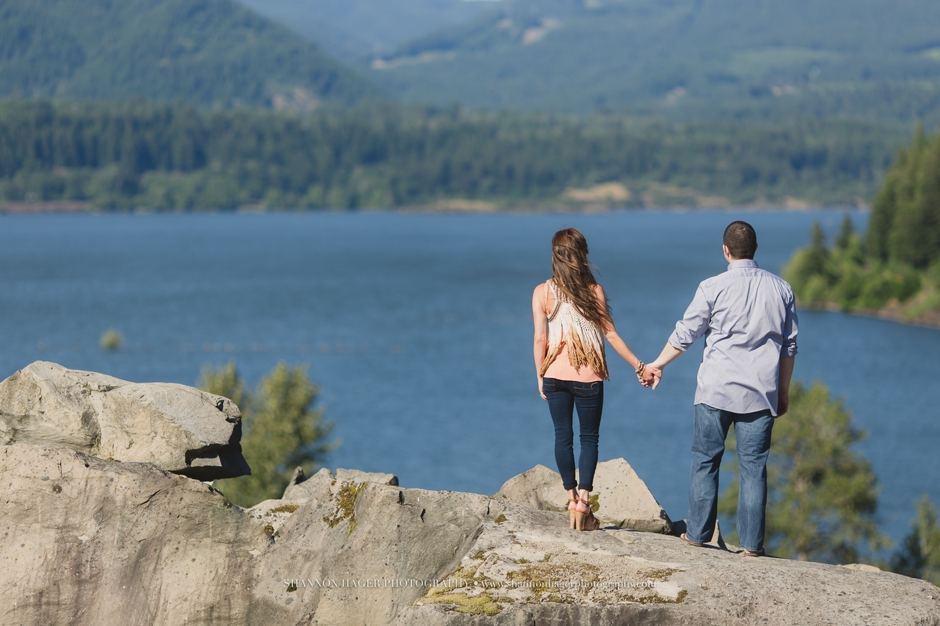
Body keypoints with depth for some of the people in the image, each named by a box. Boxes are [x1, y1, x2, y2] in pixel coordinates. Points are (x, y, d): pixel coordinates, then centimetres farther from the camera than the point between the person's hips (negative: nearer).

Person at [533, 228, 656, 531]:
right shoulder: (593, 290, -7)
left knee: (563, 436, 13)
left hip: (555, 375, 1)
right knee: (589, 438, 7)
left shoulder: (542, 292, -4)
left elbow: (540, 339, -2)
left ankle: (572, 498, 17)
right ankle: (583, 504, 2)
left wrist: (540, 375, 9)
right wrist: (639, 366, 7)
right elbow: (611, 335, -3)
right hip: (587, 377, -1)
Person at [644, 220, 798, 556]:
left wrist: (657, 364, 16)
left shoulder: (713, 288, -7)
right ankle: (752, 542, 4)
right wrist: (783, 390, 19)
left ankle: (697, 532, 14)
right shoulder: (780, 289, 3)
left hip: (716, 390, -2)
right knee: (754, 467, 4)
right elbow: (789, 345, 9)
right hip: (761, 393, 2)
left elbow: (684, 334, 0)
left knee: (705, 461, 10)